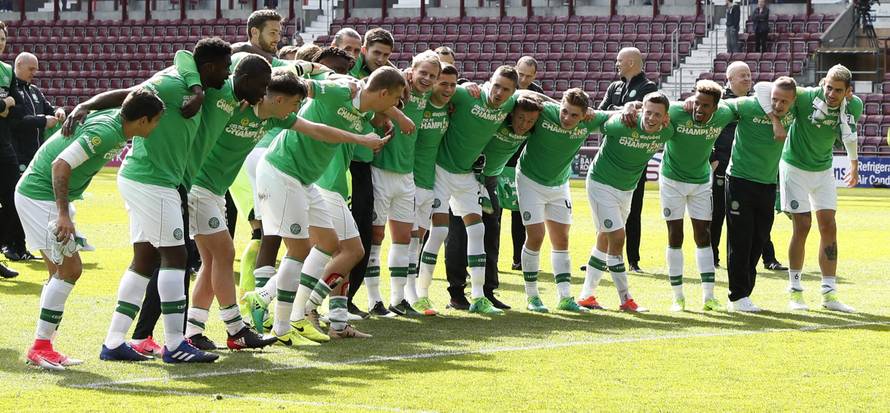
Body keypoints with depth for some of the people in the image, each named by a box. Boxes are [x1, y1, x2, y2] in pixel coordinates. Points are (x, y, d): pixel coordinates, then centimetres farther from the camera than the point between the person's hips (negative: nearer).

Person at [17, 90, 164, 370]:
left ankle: (43, 347, 14)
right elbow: (61, 165, -30)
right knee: (69, 269, -10)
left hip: (47, 196, 10)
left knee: (60, 271, 11)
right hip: (39, 196, -10)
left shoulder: (113, 120, 2)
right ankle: (40, 348, -8)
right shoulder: (105, 132, -25)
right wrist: (64, 215, -32)